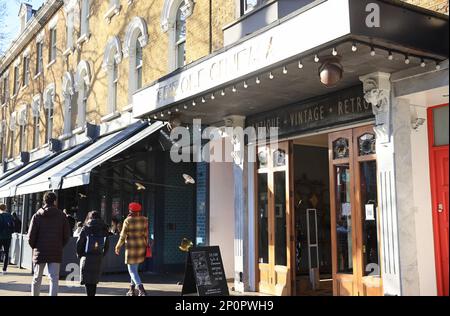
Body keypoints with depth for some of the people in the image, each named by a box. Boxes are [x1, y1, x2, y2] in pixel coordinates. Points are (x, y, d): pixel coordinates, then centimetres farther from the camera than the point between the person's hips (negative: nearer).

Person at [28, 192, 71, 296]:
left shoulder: (37, 216, -2)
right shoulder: (61, 216, 0)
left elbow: (31, 236, -4)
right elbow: (67, 235, -1)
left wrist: (35, 247, 13)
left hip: (40, 252, 1)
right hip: (56, 253, 0)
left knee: (37, 279, 14)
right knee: (54, 279, 1)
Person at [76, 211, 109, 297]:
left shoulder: (86, 228, -3)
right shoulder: (104, 229, 6)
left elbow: (79, 243, -4)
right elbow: (107, 245, 6)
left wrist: (79, 254, 7)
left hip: (87, 257, -3)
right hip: (98, 258, 3)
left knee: (87, 280, 1)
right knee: (94, 281, 13)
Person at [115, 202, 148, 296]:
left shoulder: (127, 221, -11)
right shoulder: (144, 220, 1)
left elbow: (123, 236, -7)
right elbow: (146, 235, 5)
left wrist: (118, 247, 7)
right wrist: (145, 246, 17)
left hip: (131, 247, -5)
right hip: (141, 247, 5)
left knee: (132, 270, -1)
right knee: (135, 269, 20)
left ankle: (141, 289, -17)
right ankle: (132, 290, 25)